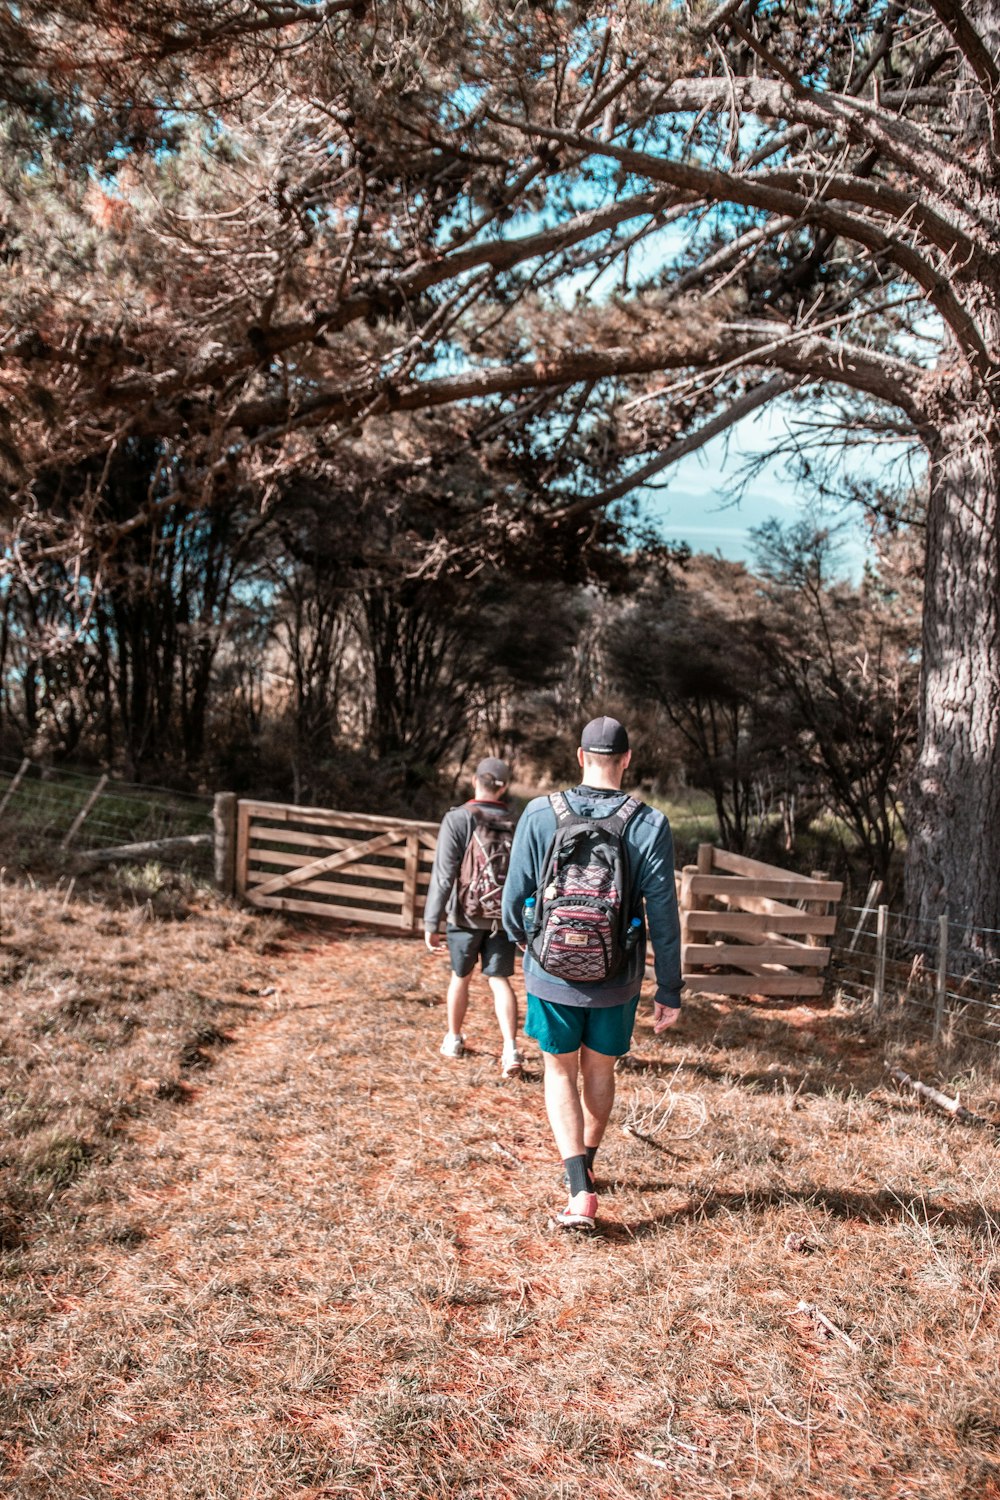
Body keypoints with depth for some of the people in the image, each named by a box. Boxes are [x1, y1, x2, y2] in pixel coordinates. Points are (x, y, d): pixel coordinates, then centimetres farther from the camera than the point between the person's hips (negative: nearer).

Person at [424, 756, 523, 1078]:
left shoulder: (457, 819, -13)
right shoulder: (517, 822, -4)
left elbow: (443, 875, -15)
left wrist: (431, 922, -9)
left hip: (466, 915, -1)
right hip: (504, 916, 1)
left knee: (460, 976, 16)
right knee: (500, 980, 7)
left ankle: (454, 1039, 33)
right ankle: (511, 1048, -7)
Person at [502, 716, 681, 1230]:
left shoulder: (540, 814, -12)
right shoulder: (650, 826, -13)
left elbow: (516, 894, -4)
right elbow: (663, 917, -10)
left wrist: (518, 936, 18)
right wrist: (670, 991, 1)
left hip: (551, 972, -1)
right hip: (617, 980, 1)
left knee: (560, 1072, 15)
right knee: (599, 1071, 22)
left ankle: (579, 1190, 3)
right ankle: (585, 1164, 43)